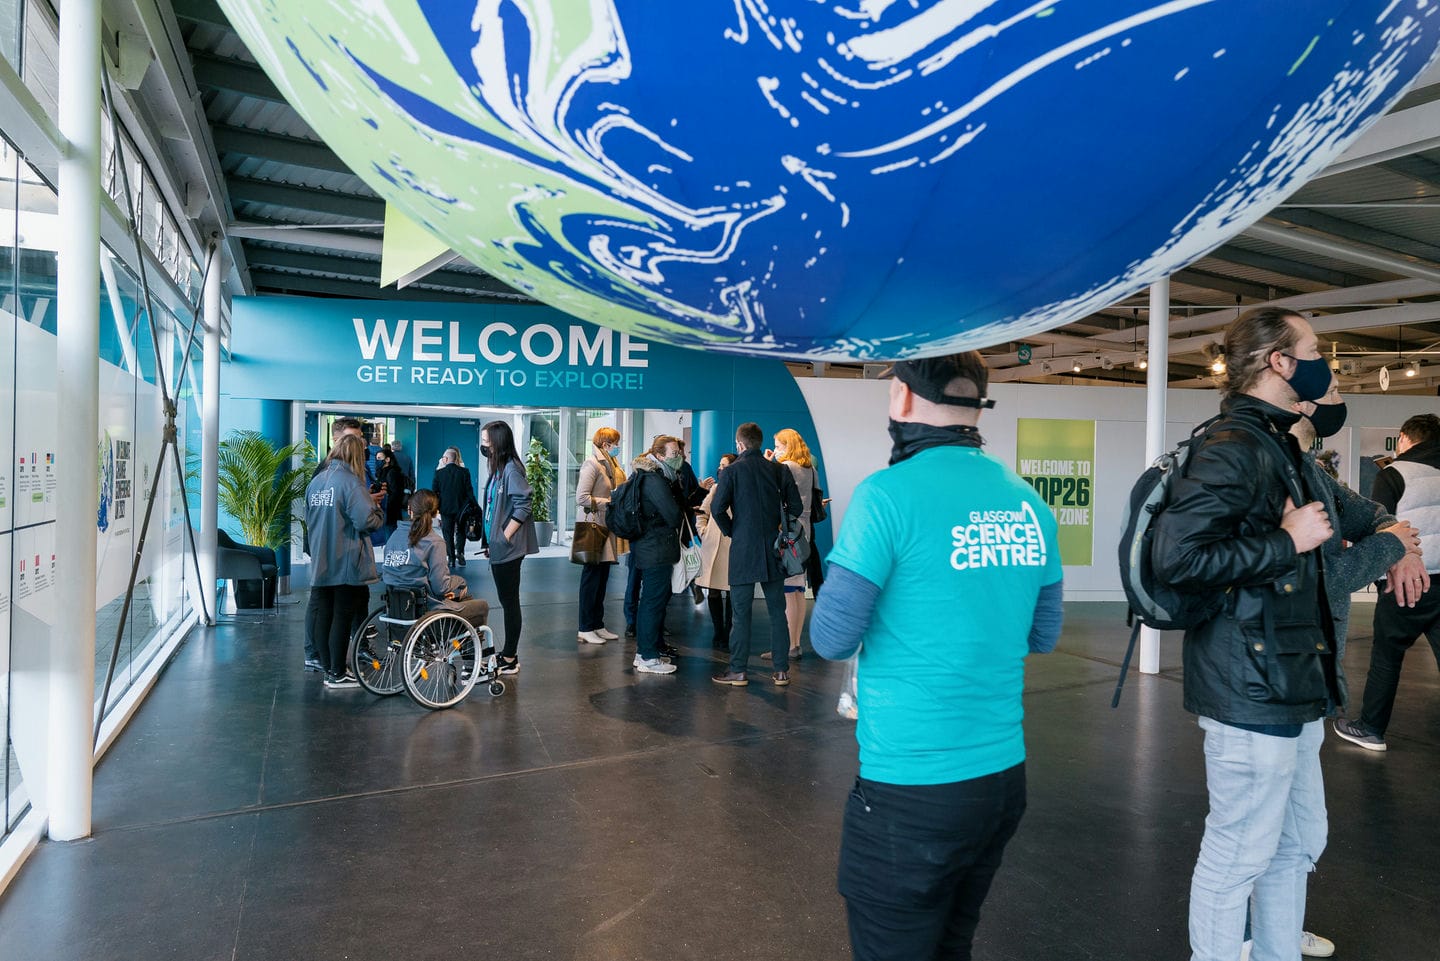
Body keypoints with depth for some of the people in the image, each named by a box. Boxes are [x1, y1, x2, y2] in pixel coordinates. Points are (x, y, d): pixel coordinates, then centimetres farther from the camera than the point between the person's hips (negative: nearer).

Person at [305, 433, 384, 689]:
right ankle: (338, 674, 6)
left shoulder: (316, 481, 9)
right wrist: (379, 513, -3)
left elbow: (308, 518, 20)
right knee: (343, 617, 0)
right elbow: (365, 520, -22)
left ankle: (329, 668, 22)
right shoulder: (350, 482, -14)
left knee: (324, 616, 12)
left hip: (320, 563, 7)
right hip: (347, 563, -7)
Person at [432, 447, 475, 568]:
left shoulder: (439, 472, -6)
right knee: (460, 531, 16)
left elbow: (434, 491, -2)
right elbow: (469, 490, -6)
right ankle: (459, 553, -2)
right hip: (461, 508, 1)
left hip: (446, 508, -1)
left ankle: (451, 558, 6)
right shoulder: (464, 471, -6)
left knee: (448, 534, 9)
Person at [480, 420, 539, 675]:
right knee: (506, 601, 15)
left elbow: (522, 507, -20)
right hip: (498, 549, 9)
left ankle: (510, 659, 8)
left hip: (507, 549, -9)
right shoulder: (498, 469, 12)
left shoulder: (511, 469, -15)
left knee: (510, 602, 0)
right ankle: (508, 654, 24)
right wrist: (492, 541, 14)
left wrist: (504, 538, -16)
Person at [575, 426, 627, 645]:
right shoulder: (592, 464, -12)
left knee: (602, 578, 13)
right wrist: (609, 502, -17)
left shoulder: (611, 465, 15)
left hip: (607, 528, 9)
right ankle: (585, 629, 6)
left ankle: (597, 625, 21)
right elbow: (581, 498, -20)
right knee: (591, 578, -2)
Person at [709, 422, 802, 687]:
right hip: (773, 549, 3)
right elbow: (795, 507, 3)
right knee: (777, 611, 9)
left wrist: (730, 531, 2)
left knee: (741, 613, 3)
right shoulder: (779, 470, 3)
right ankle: (781, 670, 13)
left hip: (743, 550, -3)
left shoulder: (732, 471, -7)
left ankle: (738, 671, 8)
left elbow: (717, 508, -14)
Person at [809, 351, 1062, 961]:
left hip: (911, 791, -6)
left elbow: (831, 639, -13)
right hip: (1003, 776, 7)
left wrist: (849, 566, 5)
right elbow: (1043, 636, 13)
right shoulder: (1027, 503, 2)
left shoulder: (889, 495, -17)